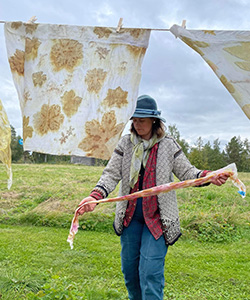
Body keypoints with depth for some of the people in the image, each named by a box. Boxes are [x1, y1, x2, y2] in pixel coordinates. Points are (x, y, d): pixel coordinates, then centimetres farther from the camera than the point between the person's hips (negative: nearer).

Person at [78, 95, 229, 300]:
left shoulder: (168, 145, -1)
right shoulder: (125, 144, 2)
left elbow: (187, 172, 0)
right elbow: (112, 174, -4)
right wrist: (95, 196, -21)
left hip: (158, 217, -3)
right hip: (130, 216, 3)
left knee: (150, 272, -11)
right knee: (129, 269, 14)